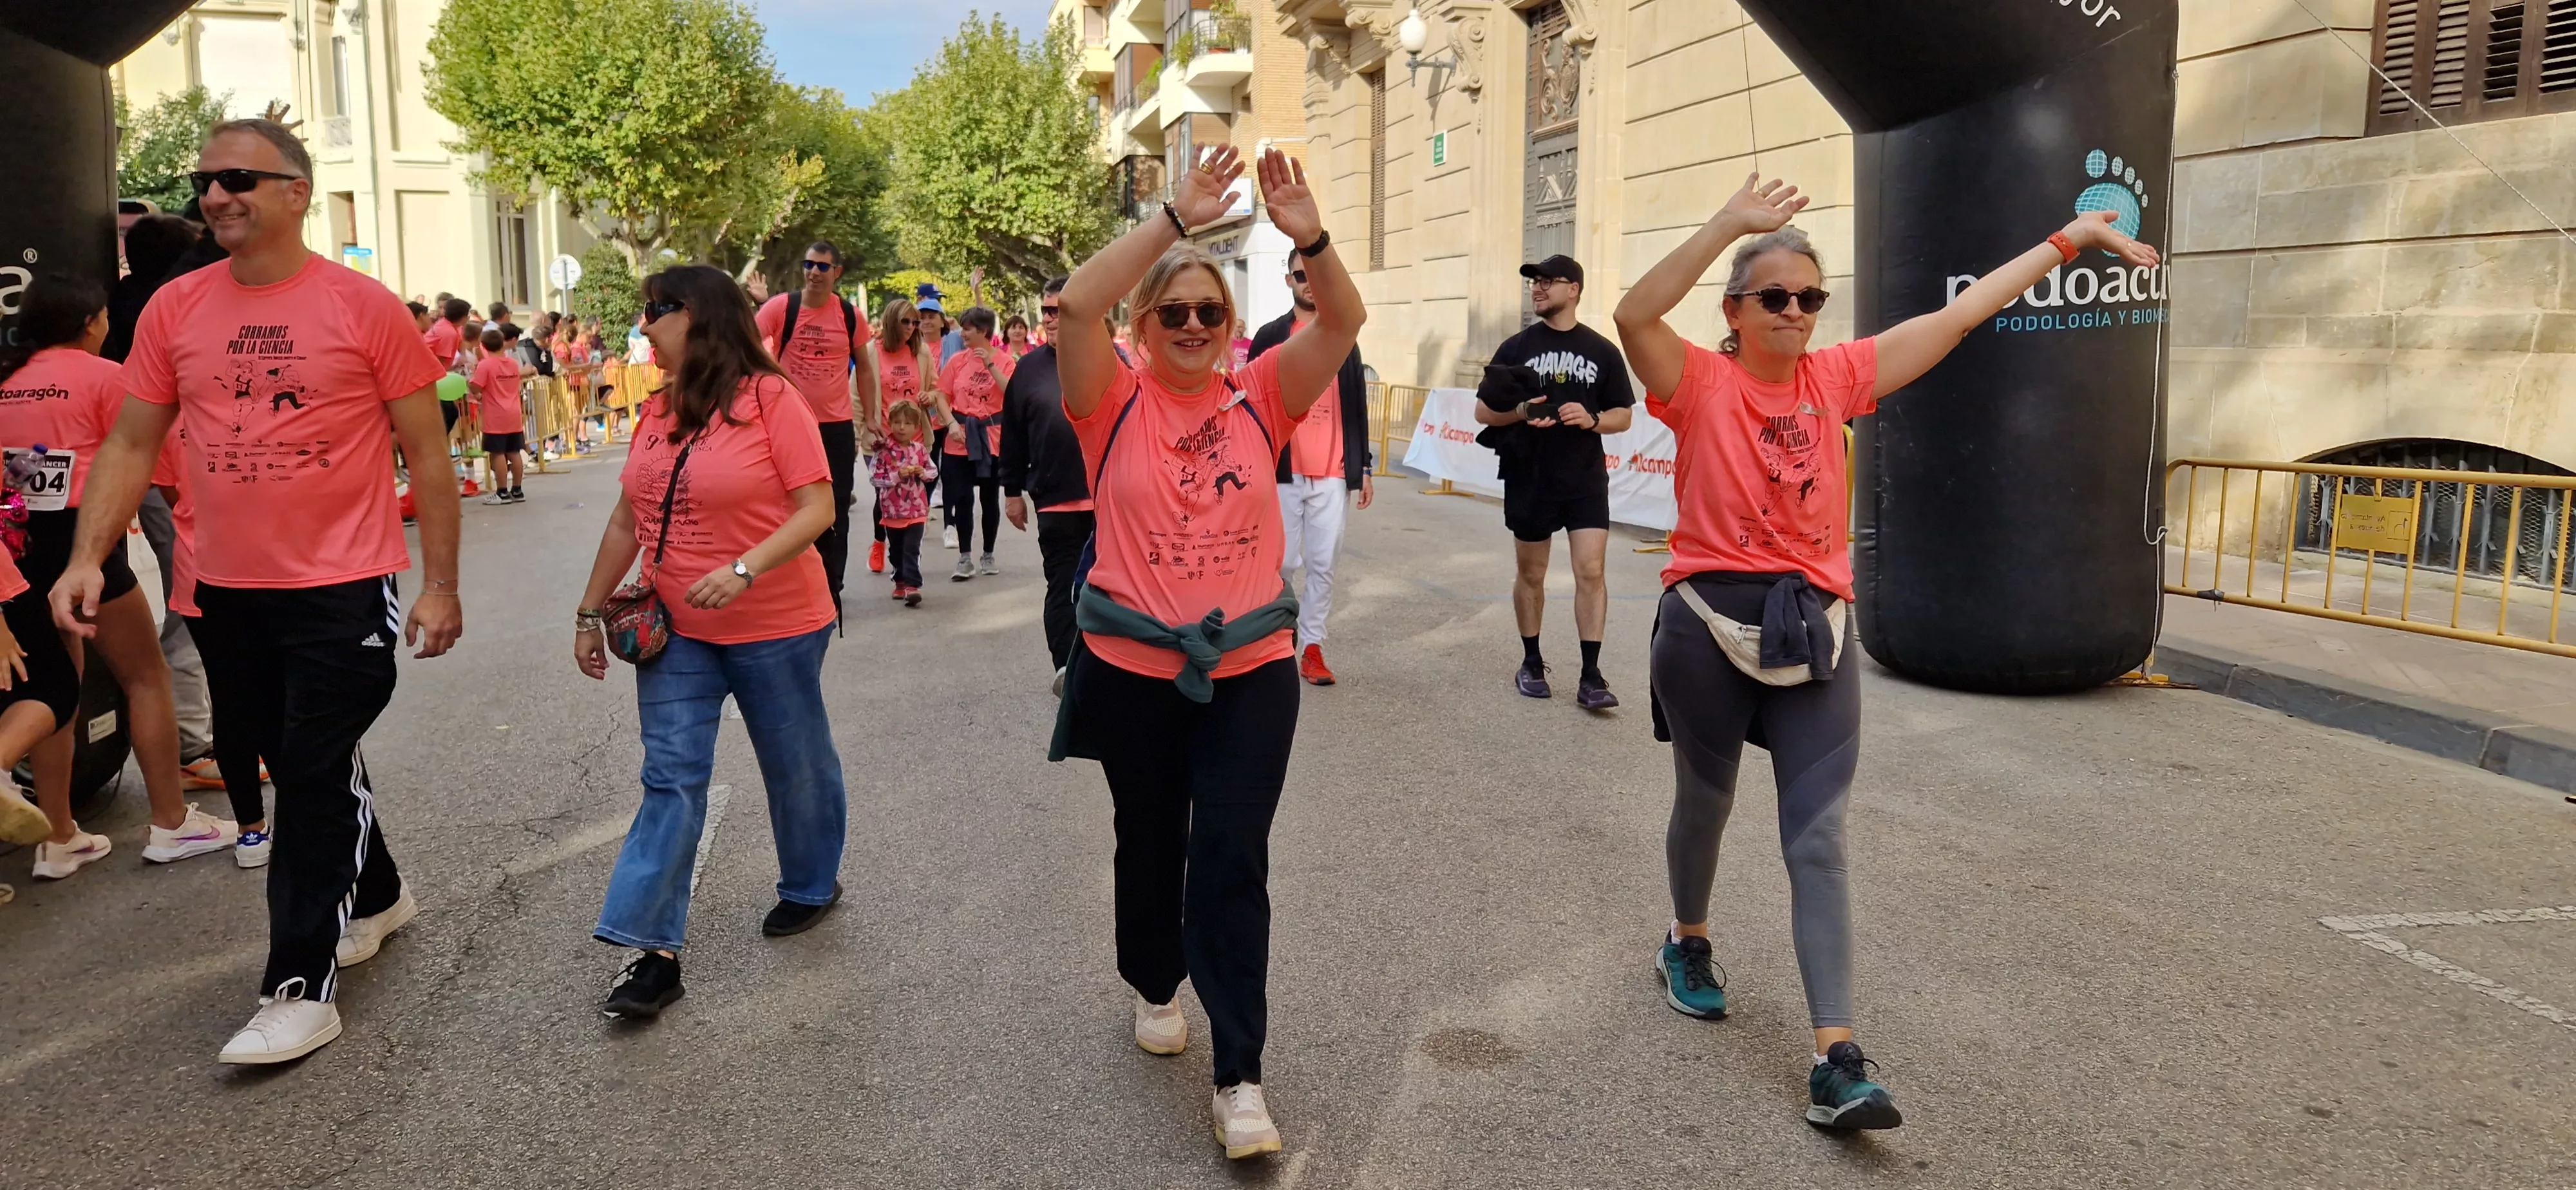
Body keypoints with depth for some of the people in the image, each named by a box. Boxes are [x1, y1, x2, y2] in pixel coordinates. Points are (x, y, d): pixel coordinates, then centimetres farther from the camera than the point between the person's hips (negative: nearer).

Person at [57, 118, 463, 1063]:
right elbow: (131, 446, 9)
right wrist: (87, 557, -4)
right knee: (298, 765, 18)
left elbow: (426, 454, -5)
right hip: (227, 593, 5)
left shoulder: (363, 308, -8)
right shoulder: (174, 310, 4)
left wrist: (440, 585, -7)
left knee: (315, 780, -1)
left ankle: (299, 986, 8)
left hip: (343, 590, -5)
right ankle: (376, 895, 40)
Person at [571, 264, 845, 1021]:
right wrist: (590, 612, 12)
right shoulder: (659, 411, 5)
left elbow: (817, 508, -17)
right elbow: (627, 520, 12)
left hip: (775, 629, -5)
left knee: (796, 767, 13)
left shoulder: (770, 398, -13)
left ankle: (811, 887, 37)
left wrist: (743, 570, -29)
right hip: (677, 631, 5)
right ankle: (654, 952, 2)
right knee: (671, 781, 0)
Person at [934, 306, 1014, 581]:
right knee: (962, 499, -1)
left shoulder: (1005, 360, -3)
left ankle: (988, 556, 20)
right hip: (960, 438, 1)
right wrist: (952, 423, -10)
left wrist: (990, 364, -20)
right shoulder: (957, 361, 3)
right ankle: (965, 559, 6)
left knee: (990, 497, 8)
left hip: (992, 437, -1)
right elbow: (942, 397, 5)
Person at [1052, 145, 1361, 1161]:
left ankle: (1239, 1078, 4)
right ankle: (1154, 986, 45)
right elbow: (1077, 304, -20)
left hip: (1250, 670, 0)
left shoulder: (1259, 398, 2)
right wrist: (1177, 218, -24)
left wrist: (1309, 238, -26)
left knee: (1233, 861, -3)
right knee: (1151, 845, 18)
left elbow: (1343, 320, -9)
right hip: (1131, 671, 0)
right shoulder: (1115, 403, -3)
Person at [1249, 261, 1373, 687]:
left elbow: (1357, 407, 14)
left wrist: (1365, 467, 10)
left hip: (1333, 475, 2)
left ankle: (1311, 647, 8)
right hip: (1282, 472, -2)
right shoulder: (1269, 337, 4)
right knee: (1281, 563, 2)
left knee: (1323, 566, 2)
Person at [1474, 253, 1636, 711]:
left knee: (1591, 571, -9)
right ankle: (1531, 662, 27)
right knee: (1530, 574, 11)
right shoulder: (1516, 348, 3)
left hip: (1586, 480, 0)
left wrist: (1592, 419, -15)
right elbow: (1484, 411, 4)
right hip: (1529, 481, 1)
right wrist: (1520, 413, -17)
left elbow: (1623, 416, 6)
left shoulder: (1602, 351, 3)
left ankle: (1590, 677, -5)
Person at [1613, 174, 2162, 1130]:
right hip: (1708, 624, -2)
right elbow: (1634, 316, -24)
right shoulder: (1700, 383, -5)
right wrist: (1728, 225, -28)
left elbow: (1958, 314, 10)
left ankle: (1836, 1060, -4)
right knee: (1705, 801, 17)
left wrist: (2065, 240, 12)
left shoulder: (1836, 377, 7)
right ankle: (1687, 942, 46)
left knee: (1818, 841, -3)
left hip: (1815, 629, 3)